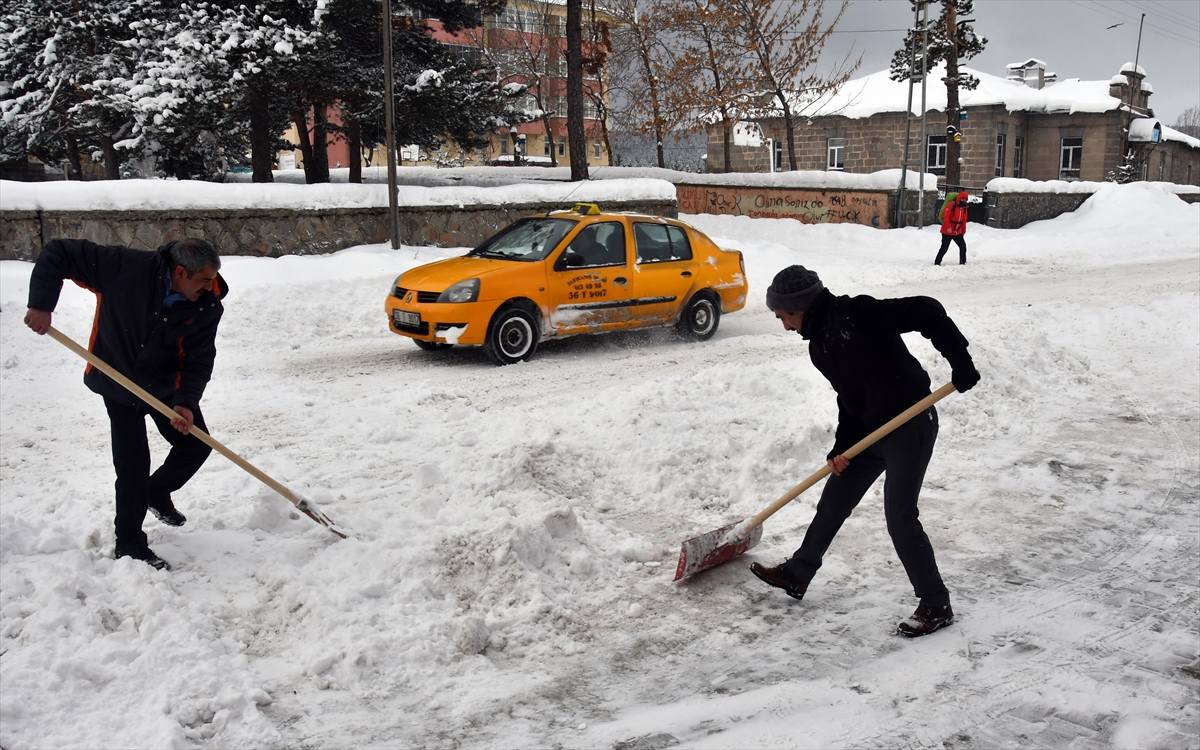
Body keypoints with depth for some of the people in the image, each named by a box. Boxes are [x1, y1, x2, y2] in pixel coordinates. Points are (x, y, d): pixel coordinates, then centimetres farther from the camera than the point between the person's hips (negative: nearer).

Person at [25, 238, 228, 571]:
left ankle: (157, 493, 38)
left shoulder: (208, 307, -20)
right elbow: (57, 253, -22)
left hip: (167, 385, 4)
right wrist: (41, 304, -30)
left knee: (196, 444, 9)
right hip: (118, 384, -4)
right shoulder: (125, 266, -29)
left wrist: (186, 402, -30)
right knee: (133, 465, -6)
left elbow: (199, 361, -15)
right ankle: (129, 545, 10)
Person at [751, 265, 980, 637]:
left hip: (910, 426, -9)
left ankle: (936, 606, 6)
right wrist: (841, 448, 1)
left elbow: (926, 311, -23)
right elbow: (848, 398, 12)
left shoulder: (856, 314, -20)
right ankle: (796, 575, 32)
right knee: (833, 502, 16)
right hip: (870, 431, 9)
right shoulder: (819, 345, 8)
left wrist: (960, 361, -24)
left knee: (900, 517, -10)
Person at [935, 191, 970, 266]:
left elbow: (964, 221, 17)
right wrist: (948, 227, -28)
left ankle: (963, 262, 17)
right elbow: (945, 216, -20)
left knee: (963, 246, 4)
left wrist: (963, 231, 17)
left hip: (958, 232, 6)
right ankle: (937, 262, 7)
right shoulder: (951, 205, -13)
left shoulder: (964, 207, 9)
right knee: (944, 248, -2)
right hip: (947, 232, -6)